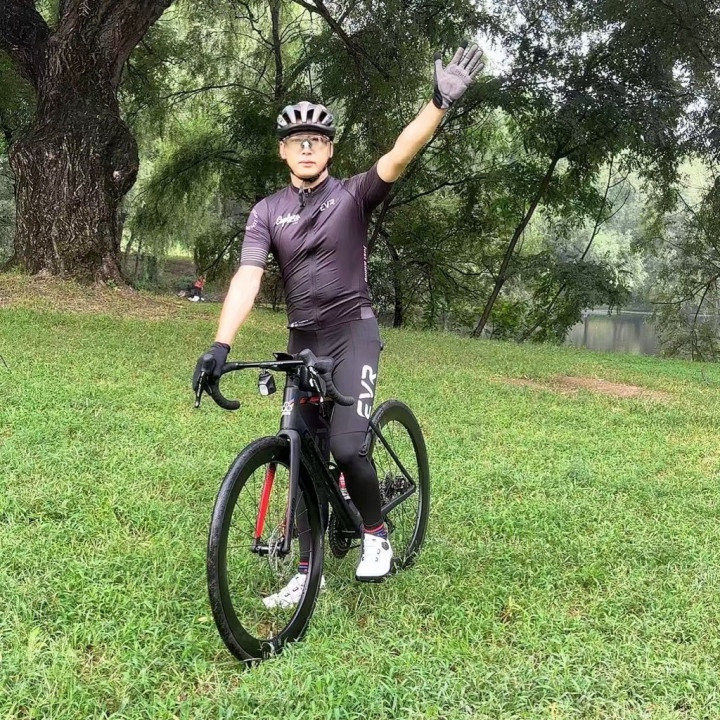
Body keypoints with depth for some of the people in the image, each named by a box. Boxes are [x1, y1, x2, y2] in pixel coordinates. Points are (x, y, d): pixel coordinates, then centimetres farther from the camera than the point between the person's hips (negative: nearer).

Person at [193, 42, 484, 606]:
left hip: (353, 332, -4)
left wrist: (442, 102, -36)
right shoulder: (267, 212, 2)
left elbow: (399, 156, -21)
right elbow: (249, 277, -10)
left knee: (346, 445, -20)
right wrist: (221, 345, -24)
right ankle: (308, 571, 21)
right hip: (303, 342, 4)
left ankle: (376, 535, 8)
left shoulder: (353, 195, -4)